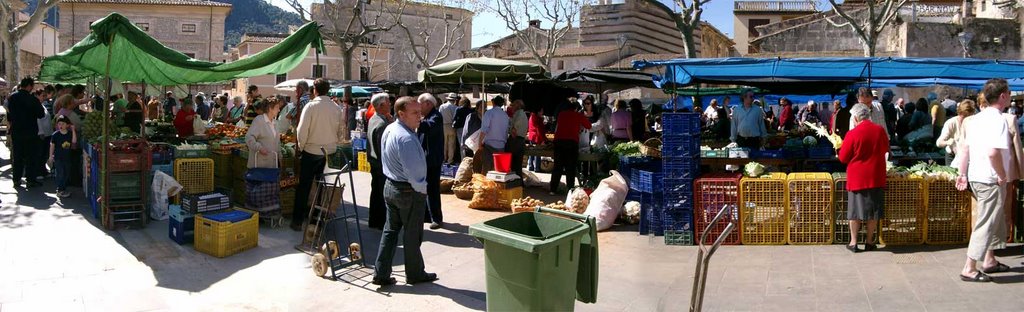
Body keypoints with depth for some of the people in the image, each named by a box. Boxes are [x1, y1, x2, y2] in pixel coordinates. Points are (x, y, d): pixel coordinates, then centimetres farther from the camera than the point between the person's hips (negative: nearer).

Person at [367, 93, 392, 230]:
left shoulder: (373, 119, 7)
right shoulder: (382, 124, -24)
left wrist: (391, 120, -3)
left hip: (374, 161, 10)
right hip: (382, 163, -10)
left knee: (376, 191, 17)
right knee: (384, 193, 0)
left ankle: (374, 221, 27)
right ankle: (382, 223, 8)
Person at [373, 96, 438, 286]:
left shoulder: (389, 130, 5)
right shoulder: (406, 138, -26)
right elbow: (413, 171, -27)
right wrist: (422, 189, -10)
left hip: (390, 186, 9)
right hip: (409, 192, -9)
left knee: (390, 230, 14)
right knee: (412, 235, 7)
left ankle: (381, 274, 16)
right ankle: (415, 274, 22)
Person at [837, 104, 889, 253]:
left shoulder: (852, 134, -14)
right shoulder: (880, 130, -2)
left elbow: (843, 158, -7)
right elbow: (885, 149, 16)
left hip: (857, 178, -3)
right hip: (876, 177, 3)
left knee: (855, 209, 5)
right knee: (873, 209, 9)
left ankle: (853, 242, 9)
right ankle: (870, 241, 16)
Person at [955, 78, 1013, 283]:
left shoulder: (976, 119, 10)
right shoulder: (998, 120, -17)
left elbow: (965, 147, 13)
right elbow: (993, 152, -29)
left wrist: (963, 174, 17)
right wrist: (1003, 175, -17)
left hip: (975, 177, 9)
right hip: (991, 180, -9)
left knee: (996, 220, 23)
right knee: (986, 223, -3)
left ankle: (989, 261, 32)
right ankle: (969, 269, 0)